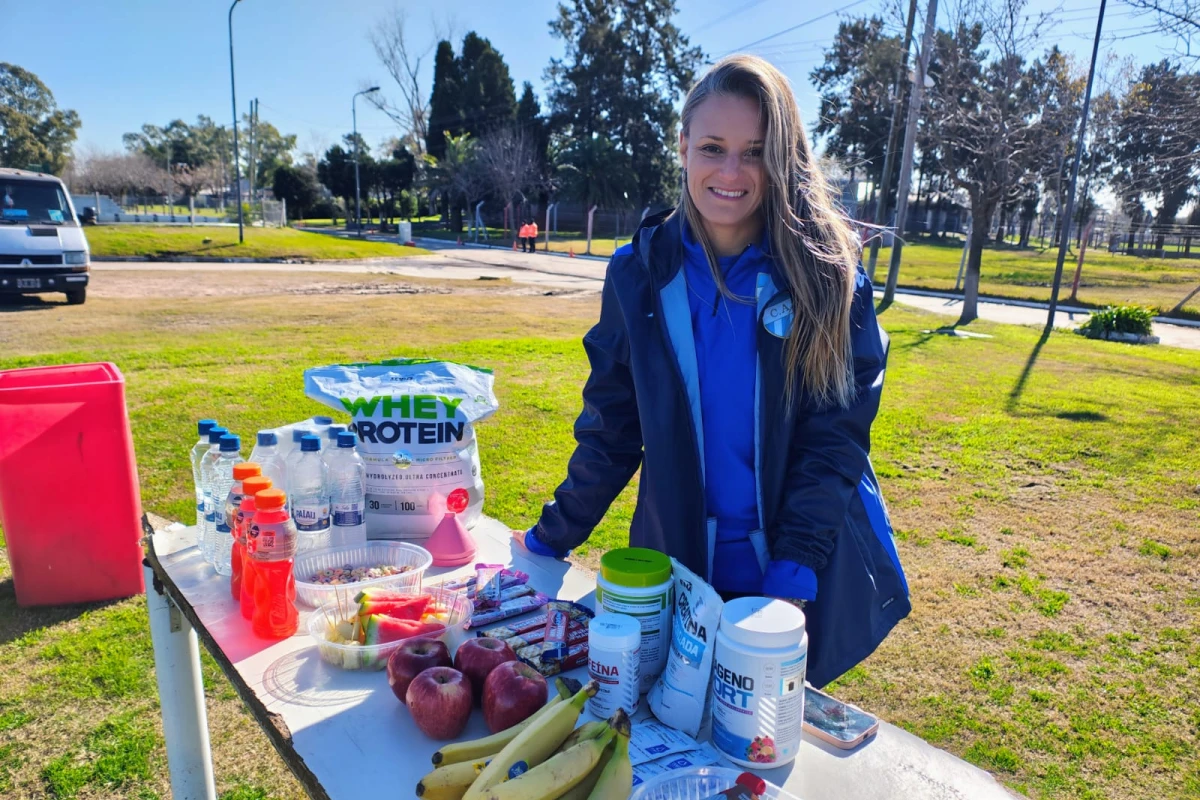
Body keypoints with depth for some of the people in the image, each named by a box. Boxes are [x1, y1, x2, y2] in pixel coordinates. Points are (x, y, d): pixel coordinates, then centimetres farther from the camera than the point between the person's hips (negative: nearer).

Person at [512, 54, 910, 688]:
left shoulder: (827, 273, -10)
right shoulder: (640, 273, -5)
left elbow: (837, 436, -11)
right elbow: (611, 428, 1)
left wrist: (795, 572, -18)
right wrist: (552, 539, 1)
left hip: (804, 585, -1)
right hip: (678, 569, 2)